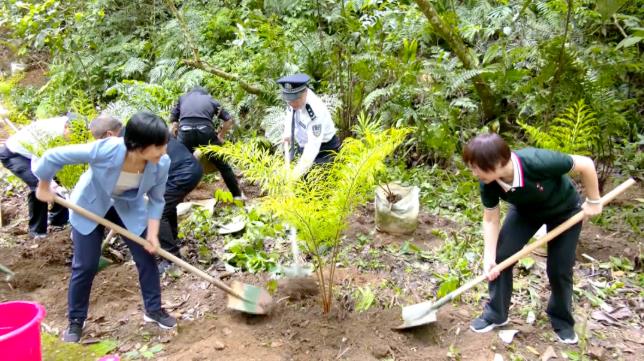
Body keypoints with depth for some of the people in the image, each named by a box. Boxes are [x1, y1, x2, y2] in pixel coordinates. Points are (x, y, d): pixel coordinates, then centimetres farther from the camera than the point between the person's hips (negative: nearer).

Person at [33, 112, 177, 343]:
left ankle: (153, 309, 23)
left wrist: (152, 233, -15)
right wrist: (44, 187, -13)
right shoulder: (106, 150, -42)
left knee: (146, 257, 3)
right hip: (91, 205, -3)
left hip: (130, 208, 3)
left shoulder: (161, 164, -30)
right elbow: (54, 157, -29)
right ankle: (76, 321, 21)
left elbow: (156, 200, -10)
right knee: (85, 265, 1)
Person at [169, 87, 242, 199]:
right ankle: (237, 195, 22)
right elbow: (229, 120, 23)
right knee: (222, 165, 15)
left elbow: (173, 119, 21)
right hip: (206, 132, 0)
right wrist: (221, 136, 29)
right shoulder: (211, 100, 28)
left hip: (185, 132, 0)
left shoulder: (183, 98, 30)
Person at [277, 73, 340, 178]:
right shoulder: (296, 95, -16)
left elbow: (312, 147, -38)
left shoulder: (315, 112, -36)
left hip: (323, 147, -7)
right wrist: (287, 133, -3)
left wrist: (295, 176, -42)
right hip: (303, 143, 7)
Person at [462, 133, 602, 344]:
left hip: (565, 210, -3)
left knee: (559, 270, -1)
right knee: (500, 256, -6)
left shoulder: (538, 162, -43)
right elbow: (490, 220, -15)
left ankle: (563, 322, 23)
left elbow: (586, 164, -29)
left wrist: (593, 202, -17)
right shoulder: (488, 184, -28)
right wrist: (489, 257, -22)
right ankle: (495, 314, 12)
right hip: (525, 210, 4)